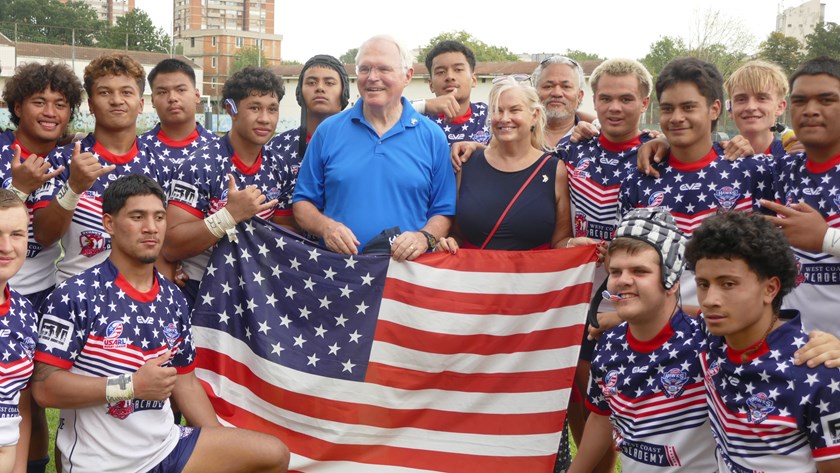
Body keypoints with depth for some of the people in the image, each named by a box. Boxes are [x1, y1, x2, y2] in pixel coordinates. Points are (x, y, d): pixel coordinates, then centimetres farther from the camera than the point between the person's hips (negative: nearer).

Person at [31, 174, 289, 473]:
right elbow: (44, 387, -16)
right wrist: (132, 385, -19)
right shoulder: (74, 297, -12)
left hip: (166, 447, 6)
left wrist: (225, 448, 7)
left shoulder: (173, 299, 7)